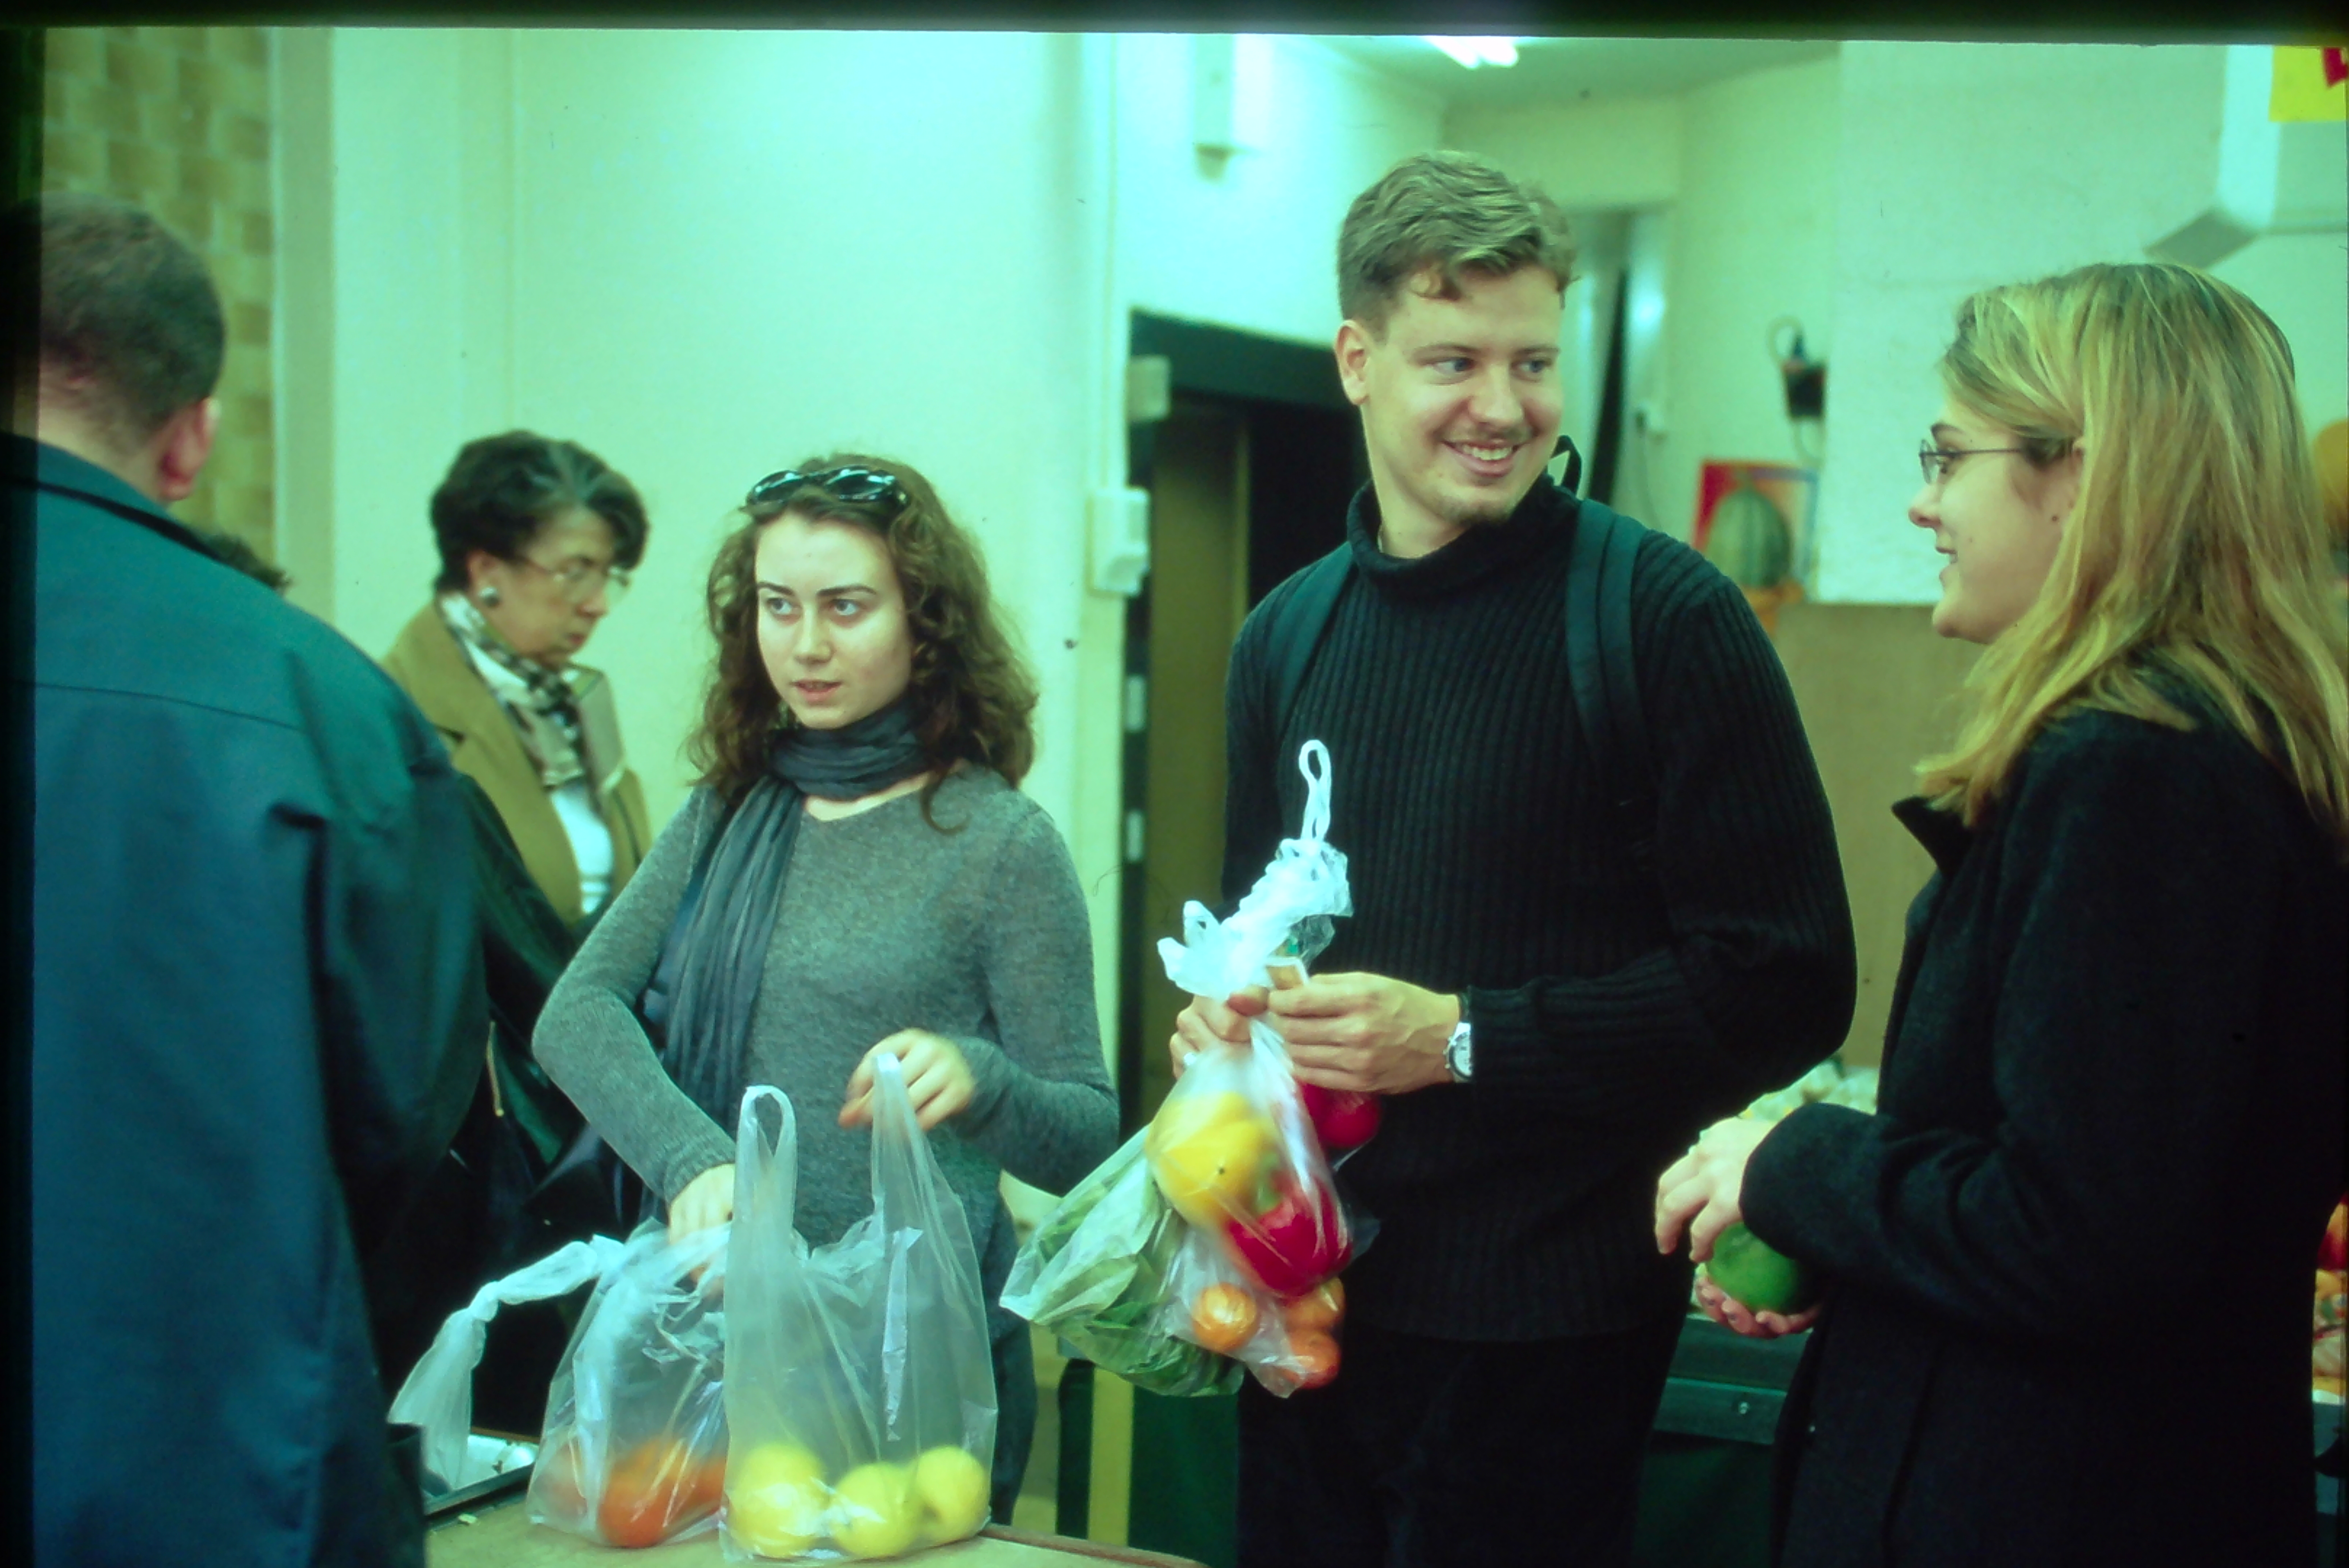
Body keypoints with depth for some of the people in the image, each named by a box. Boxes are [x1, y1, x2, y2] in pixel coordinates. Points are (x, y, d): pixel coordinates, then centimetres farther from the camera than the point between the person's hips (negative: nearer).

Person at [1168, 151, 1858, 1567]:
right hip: (1309, 1301, 6)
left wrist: (1462, 1037, -18)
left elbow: (1786, 983, -14)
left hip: (1544, 1332, -5)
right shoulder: (1289, 634, 9)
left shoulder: (1664, 613, -11)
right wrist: (1224, 1011, -1)